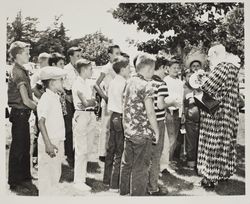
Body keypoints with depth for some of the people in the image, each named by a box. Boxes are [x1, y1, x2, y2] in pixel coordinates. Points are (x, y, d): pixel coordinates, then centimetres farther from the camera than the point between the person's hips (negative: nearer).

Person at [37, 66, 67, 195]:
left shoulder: (56, 98, 13)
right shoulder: (45, 99, -15)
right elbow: (41, 123, -22)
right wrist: (48, 144, -27)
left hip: (58, 142, 9)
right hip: (50, 143, -9)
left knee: (56, 174, 16)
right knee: (47, 176, 0)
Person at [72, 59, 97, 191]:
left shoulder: (89, 83, 13)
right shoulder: (77, 84, -12)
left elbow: (94, 102, 9)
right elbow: (86, 103, -19)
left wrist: (90, 102, -11)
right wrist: (93, 101, -1)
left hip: (91, 115, 8)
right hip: (81, 116, -8)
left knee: (87, 149, 14)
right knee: (81, 150, -4)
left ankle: (82, 174, 28)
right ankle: (78, 181, 4)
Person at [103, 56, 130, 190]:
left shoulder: (112, 82, 10)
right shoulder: (124, 84, -16)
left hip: (113, 116, 9)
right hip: (121, 118, -9)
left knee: (111, 149, 16)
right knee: (120, 151, -2)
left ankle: (107, 179, 26)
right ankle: (115, 184, 3)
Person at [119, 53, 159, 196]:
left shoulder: (130, 82, 7)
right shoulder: (146, 86, -15)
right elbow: (150, 112, -18)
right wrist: (156, 131, -8)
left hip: (128, 131, 8)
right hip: (143, 134, -8)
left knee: (127, 164, 18)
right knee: (140, 169, 2)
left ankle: (124, 192, 31)